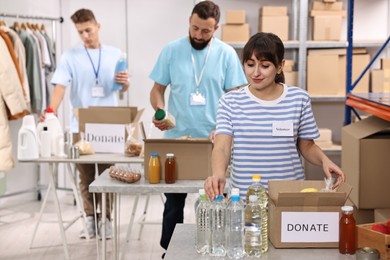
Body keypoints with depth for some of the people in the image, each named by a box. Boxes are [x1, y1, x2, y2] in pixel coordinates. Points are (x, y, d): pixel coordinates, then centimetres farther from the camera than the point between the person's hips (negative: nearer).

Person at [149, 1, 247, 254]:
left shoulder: (226, 53, -2)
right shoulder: (172, 50, 0)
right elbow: (158, 89, 5)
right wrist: (160, 112, -15)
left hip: (213, 141, 0)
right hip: (176, 139, 1)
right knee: (174, 202, 10)